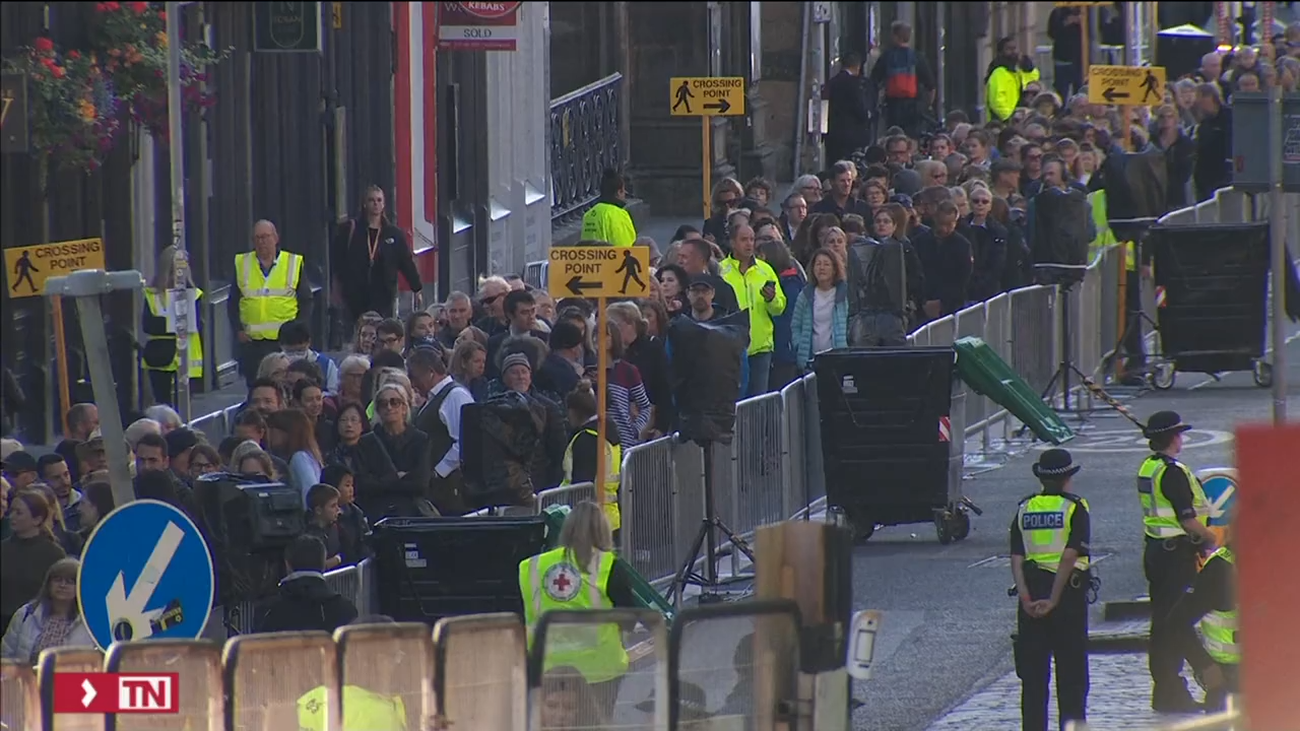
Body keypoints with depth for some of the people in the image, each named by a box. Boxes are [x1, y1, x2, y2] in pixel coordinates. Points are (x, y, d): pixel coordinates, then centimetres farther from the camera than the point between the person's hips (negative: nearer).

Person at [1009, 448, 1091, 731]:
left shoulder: (1025, 508, 8)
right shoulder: (1074, 507, -6)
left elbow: (1016, 557, -1)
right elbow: (1070, 556, -15)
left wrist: (1025, 595, -9)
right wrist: (1053, 600, -16)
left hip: (1031, 592, 3)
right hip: (1068, 591, -3)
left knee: (1033, 673, 7)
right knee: (1072, 670, 3)